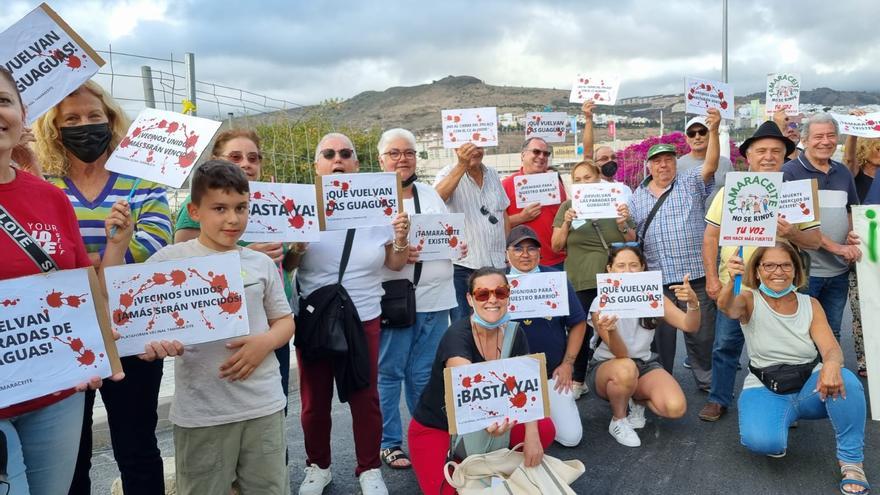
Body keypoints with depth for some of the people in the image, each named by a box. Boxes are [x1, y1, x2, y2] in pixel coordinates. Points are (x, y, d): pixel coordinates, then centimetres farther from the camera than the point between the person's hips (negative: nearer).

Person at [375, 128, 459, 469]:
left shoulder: (431, 195, 18)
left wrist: (457, 246, -1)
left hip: (435, 298, 5)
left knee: (424, 373, 12)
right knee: (389, 372, 3)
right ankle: (389, 442, 18)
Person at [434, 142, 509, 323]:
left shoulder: (493, 174, 12)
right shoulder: (449, 173, -5)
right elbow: (437, 197, -28)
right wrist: (462, 165, -33)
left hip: (498, 264, 5)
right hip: (463, 266, -5)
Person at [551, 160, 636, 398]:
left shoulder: (615, 202, 8)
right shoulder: (568, 206, 6)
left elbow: (632, 243, 11)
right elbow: (556, 246, 4)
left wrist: (623, 224, -8)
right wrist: (566, 223, -12)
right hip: (581, 282, -1)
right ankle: (577, 381, 17)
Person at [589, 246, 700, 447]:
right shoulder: (600, 304, -17)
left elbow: (690, 326, -15)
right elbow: (621, 354, -24)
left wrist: (693, 302, -38)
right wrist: (610, 331, -47)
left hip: (644, 364, 4)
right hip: (606, 366, -3)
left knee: (676, 408, -24)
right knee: (626, 369, -40)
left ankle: (637, 400, 11)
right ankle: (618, 421, -10)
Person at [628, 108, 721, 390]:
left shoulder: (691, 184, 3)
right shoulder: (637, 197, 11)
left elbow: (710, 166, -15)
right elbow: (633, 238, 15)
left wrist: (713, 131, -27)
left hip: (695, 274, -2)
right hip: (656, 278, 2)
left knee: (702, 333, 6)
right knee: (661, 335, 11)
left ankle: (706, 381, 23)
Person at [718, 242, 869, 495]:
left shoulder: (810, 304, 4)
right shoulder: (750, 302, -4)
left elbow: (831, 348, -9)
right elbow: (727, 307, -30)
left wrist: (831, 365, -35)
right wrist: (731, 282, -55)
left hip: (810, 386, 2)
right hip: (766, 391, -2)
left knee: (845, 381, -32)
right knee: (762, 441, -32)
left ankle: (851, 461, -11)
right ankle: (781, 420, 6)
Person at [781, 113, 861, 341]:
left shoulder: (843, 173, 10)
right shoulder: (790, 172, -10)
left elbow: (851, 212, 21)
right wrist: (836, 247, -19)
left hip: (839, 271, 6)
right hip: (804, 270, -6)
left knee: (832, 335, 17)